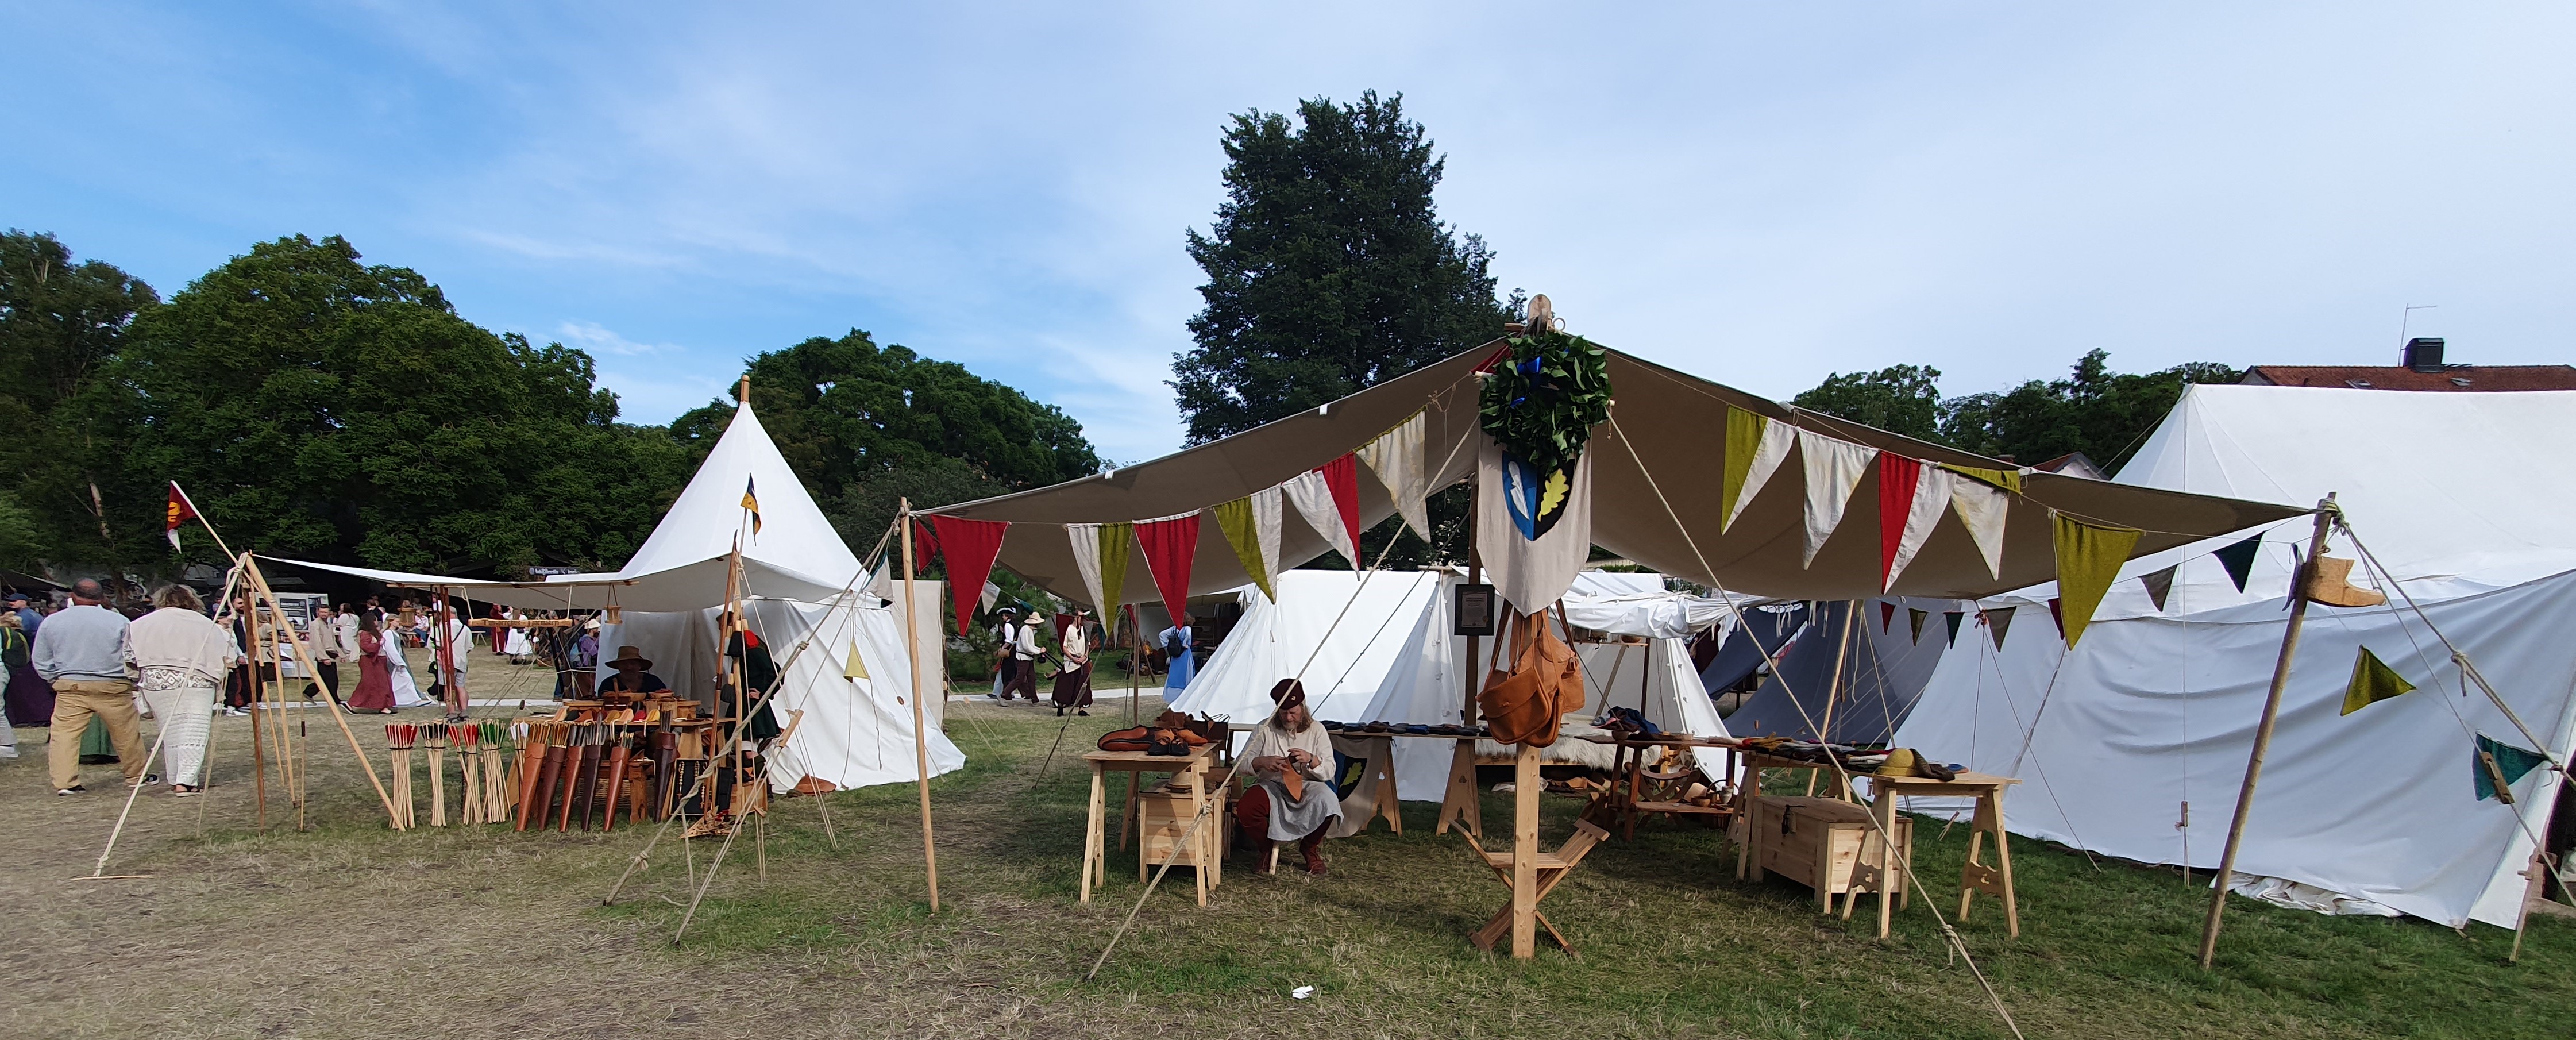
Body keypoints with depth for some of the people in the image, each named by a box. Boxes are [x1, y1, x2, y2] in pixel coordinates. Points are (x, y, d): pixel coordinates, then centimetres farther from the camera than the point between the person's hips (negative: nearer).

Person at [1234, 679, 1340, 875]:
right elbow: (1242, 762, 0)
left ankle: (1311, 848, -1)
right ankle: (1265, 848, 4)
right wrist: (1263, 762, -22)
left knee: (1327, 803, -35)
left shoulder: (1316, 730, 1)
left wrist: (1311, 759, -24)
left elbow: (1329, 772, -3)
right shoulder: (1264, 728, 1)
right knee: (1245, 810, -31)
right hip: (1272, 786, 0)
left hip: (1306, 787, 0)